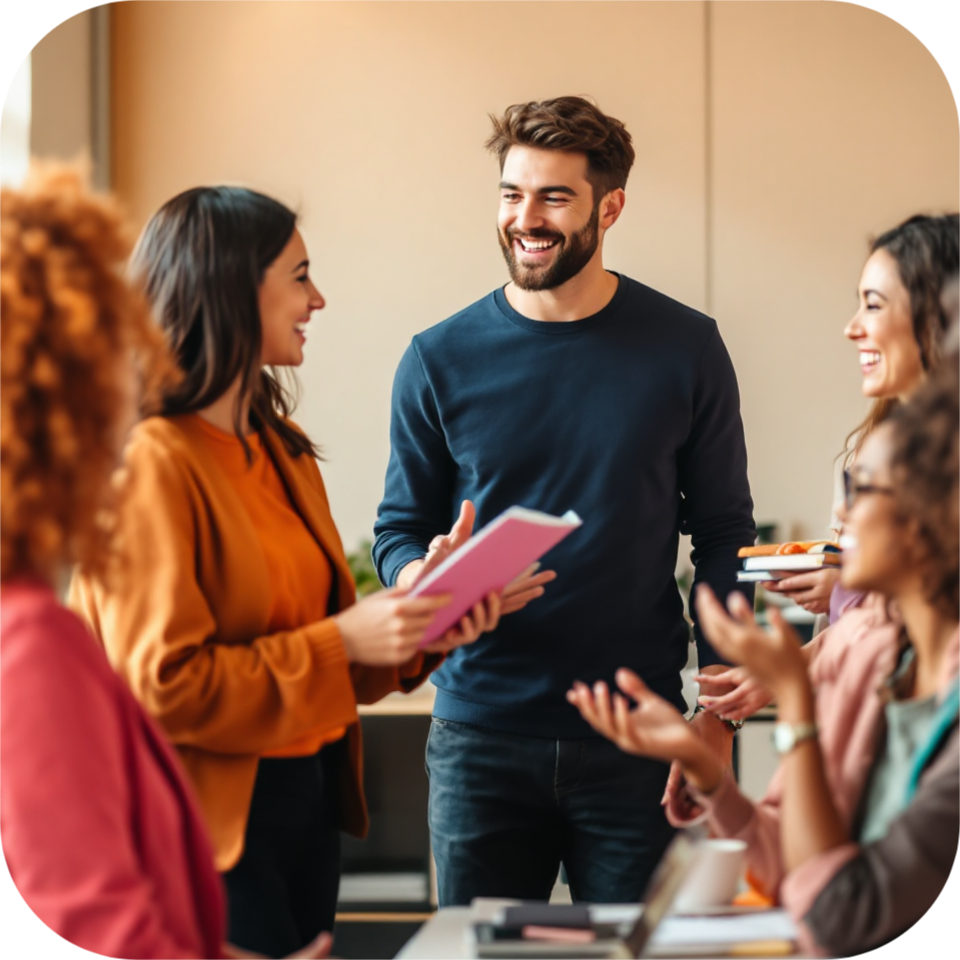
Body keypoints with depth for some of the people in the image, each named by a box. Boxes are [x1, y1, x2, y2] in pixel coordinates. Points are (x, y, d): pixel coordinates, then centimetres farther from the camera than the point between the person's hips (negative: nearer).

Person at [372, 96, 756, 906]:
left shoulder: (685, 349, 2)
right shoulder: (441, 360, 3)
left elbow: (723, 534, 6)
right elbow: (400, 530, 9)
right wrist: (423, 577, -15)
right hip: (480, 733, 1)